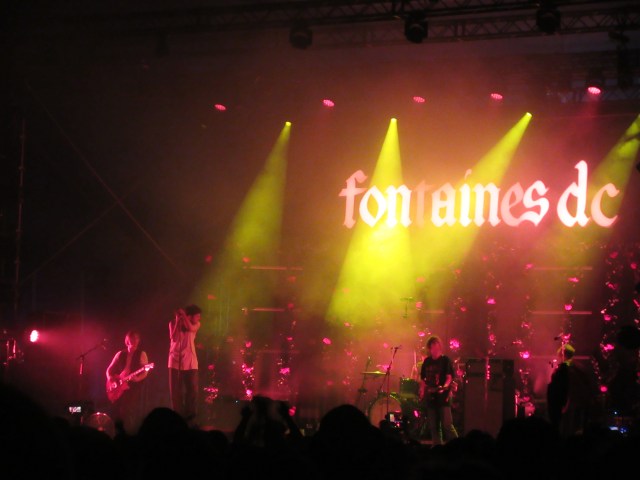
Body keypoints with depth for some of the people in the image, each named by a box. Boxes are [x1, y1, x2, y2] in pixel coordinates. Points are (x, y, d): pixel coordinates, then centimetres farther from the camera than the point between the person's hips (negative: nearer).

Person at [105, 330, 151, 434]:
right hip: (120, 387, 4)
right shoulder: (120, 354, 11)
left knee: (133, 412, -13)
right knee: (118, 412, 0)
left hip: (135, 387, -3)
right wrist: (111, 381, -5)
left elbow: (145, 372, -6)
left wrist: (137, 378, -26)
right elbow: (109, 370, 13)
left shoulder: (141, 354, 1)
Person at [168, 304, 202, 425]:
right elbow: (174, 337, -14)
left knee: (192, 391, -3)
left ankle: (190, 420, 6)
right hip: (175, 362, -1)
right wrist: (178, 320, -15)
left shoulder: (196, 324, 4)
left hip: (190, 363, 1)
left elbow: (190, 328, -18)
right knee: (175, 392, 2)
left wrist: (183, 314, -15)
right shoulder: (173, 323, 0)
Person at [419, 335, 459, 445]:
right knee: (433, 427, 5)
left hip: (443, 396, -5)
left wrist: (445, 387, -26)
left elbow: (449, 377, -8)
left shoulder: (445, 360, -1)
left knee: (447, 425, -12)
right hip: (430, 397, 5)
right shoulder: (426, 361, 13)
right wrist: (423, 391, 6)